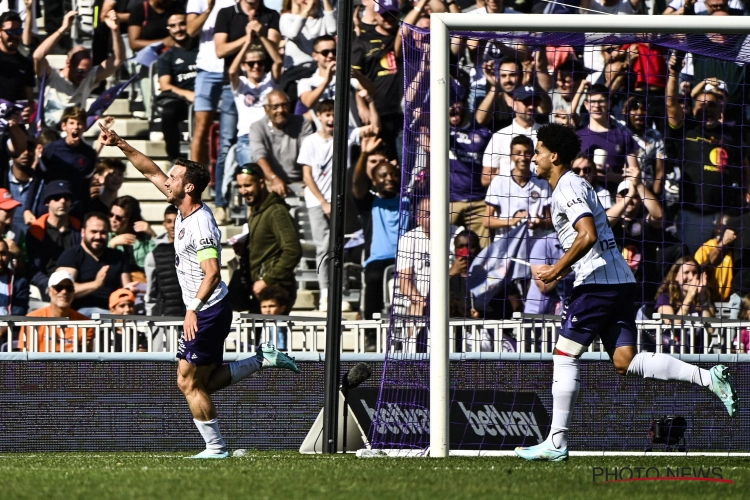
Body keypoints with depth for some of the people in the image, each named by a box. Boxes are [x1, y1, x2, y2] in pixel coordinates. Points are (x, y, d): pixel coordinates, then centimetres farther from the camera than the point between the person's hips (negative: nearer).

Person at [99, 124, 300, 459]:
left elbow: (213, 273, -31)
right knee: (206, 382, 15)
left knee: (189, 383, -4)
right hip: (203, 312, 10)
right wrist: (120, 145, 11)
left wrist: (194, 309, -41)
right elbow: (151, 170, 15)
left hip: (208, 313, -10)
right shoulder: (183, 208, 5)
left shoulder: (201, 225, -22)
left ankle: (216, 447, 2)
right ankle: (263, 359, 16)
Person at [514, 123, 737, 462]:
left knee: (564, 356, -3)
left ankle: (556, 442, -2)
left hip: (597, 282, -9)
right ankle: (708, 377, -9)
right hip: (619, 281, 9)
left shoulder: (567, 188, -8)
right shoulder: (575, 185, 23)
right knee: (625, 362, 1)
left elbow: (587, 235, -23)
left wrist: (557, 269, -16)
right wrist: (559, 272, 22)